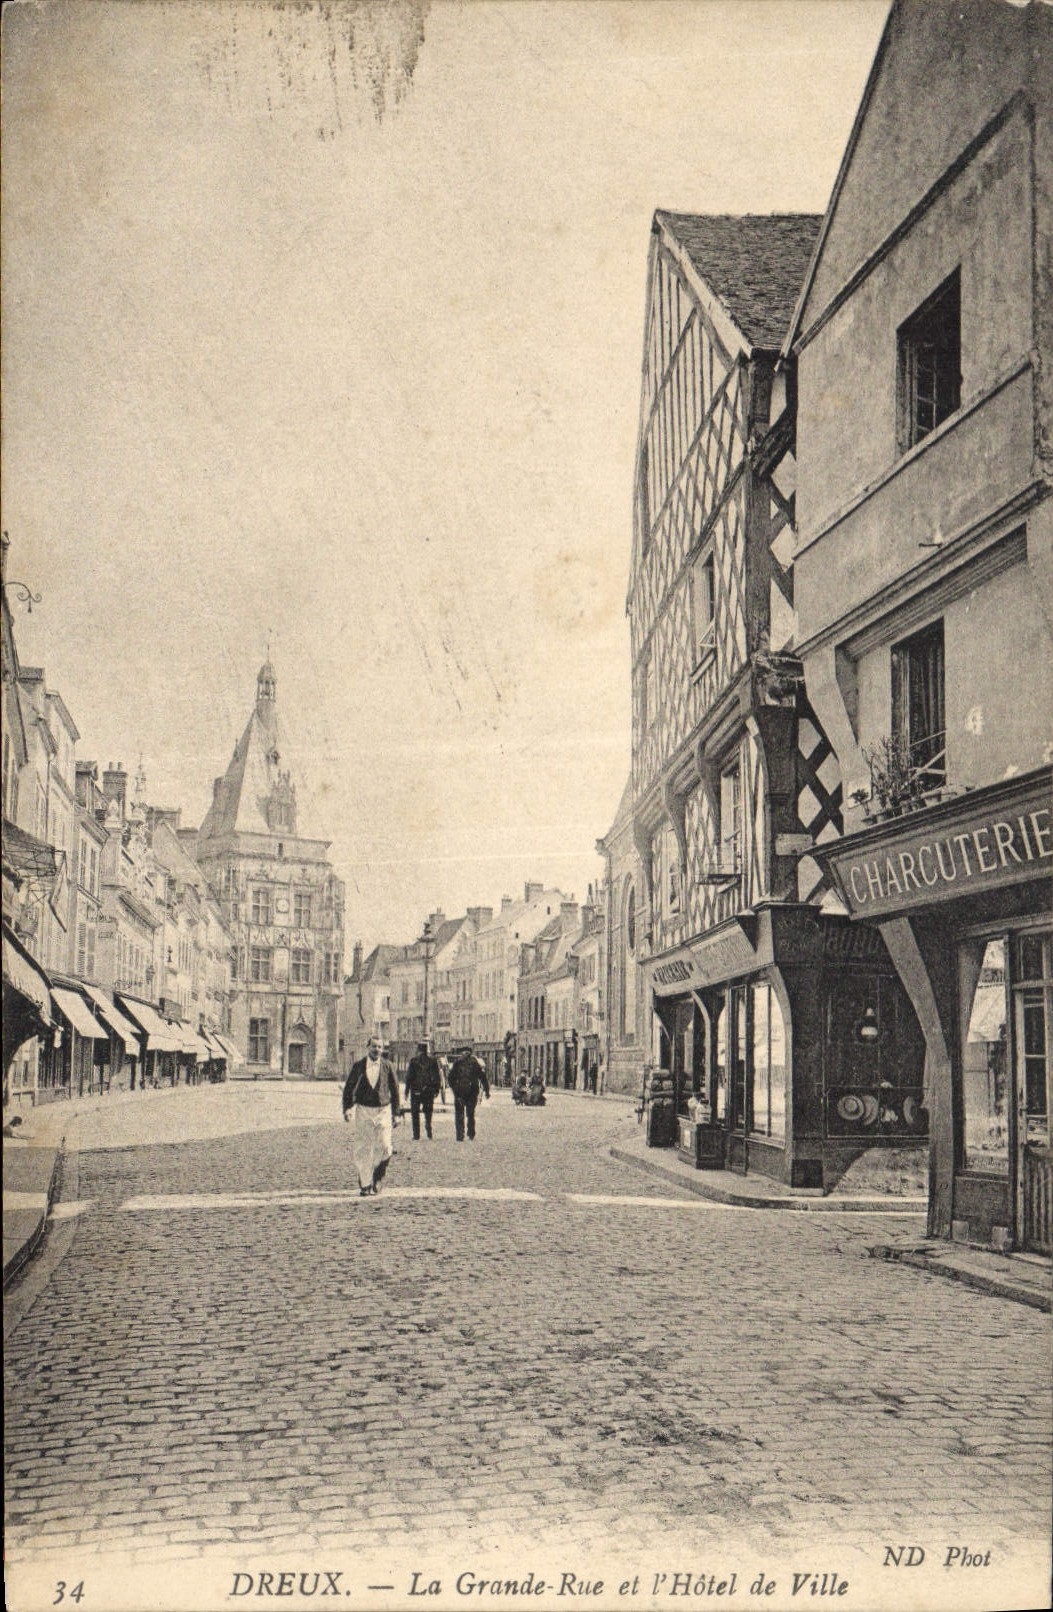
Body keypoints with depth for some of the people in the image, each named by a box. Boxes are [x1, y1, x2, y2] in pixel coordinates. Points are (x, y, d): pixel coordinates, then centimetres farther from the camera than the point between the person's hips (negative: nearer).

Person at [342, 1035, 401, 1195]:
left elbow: (394, 1090, 9)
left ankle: (377, 1177, 11)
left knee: (384, 1146, -13)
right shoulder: (358, 1066, 2)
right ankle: (365, 1185, 10)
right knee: (363, 1149, 0)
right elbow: (348, 1088, 6)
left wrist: (395, 1112, 8)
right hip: (363, 1110, 0)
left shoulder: (388, 1066, 3)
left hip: (383, 1110, 0)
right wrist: (347, 1108, -5)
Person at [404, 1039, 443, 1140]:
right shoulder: (433, 1061, 0)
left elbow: (409, 1076, -5)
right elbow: (437, 1076, 3)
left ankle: (416, 1135, 1)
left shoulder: (414, 1061, -7)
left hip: (416, 1091, -2)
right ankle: (429, 1134, 7)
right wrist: (437, 1090, 11)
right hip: (429, 1091, 2)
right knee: (428, 1113, 13)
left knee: (415, 1113, 6)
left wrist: (407, 1090, 1)